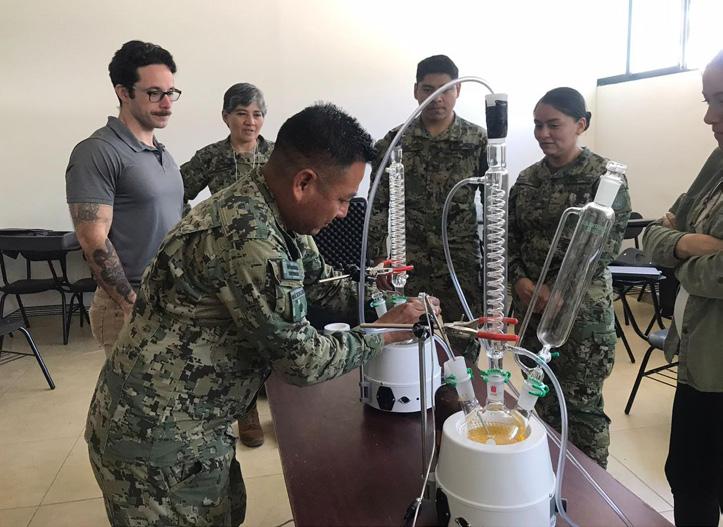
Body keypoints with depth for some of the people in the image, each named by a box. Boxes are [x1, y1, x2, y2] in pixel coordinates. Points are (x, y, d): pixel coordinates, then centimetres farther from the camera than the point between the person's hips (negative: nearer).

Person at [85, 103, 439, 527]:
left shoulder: (252, 209, 2)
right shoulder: (249, 237, -29)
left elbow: (313, 274, 17)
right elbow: (302, 360, -22)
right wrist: (384, 332, -9)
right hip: (155, 436, -9)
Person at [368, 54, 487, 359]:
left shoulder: (478, 141, 0)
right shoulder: (394, 142, 1)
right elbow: (378, 206, 2)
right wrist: (378, 260, -3)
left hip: (464, 265, 0)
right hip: (410, 266, 0)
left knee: (464, 351, 5)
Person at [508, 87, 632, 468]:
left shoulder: (605, 176, -6)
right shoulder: (528, 178, 9)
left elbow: (607, 244, -11)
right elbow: (510, 236, 11)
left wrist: (555, 290, -16)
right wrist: (519, 280, -6)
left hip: (582, 307, -5)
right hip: (530, 305, 5)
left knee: (581, 404, 2)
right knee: (541, 398, 13)